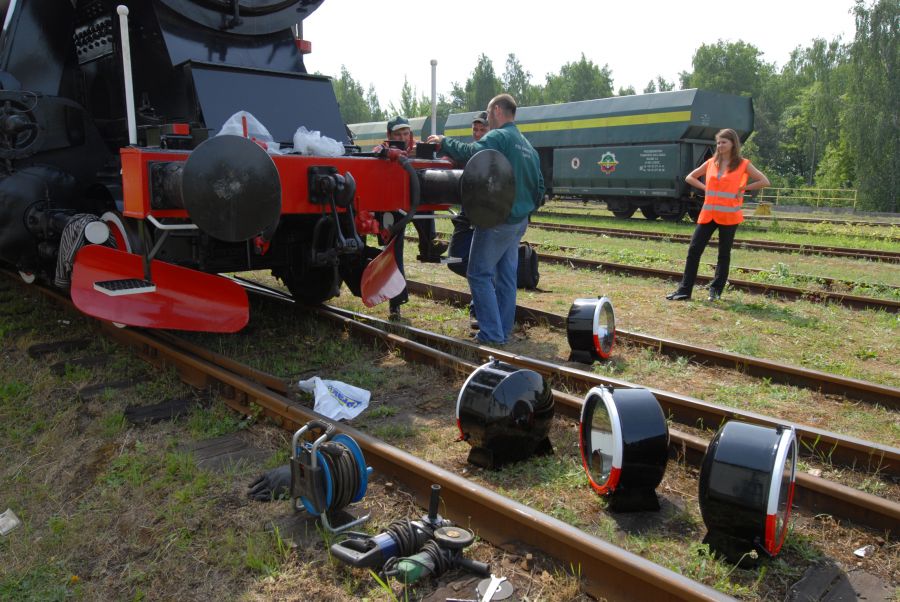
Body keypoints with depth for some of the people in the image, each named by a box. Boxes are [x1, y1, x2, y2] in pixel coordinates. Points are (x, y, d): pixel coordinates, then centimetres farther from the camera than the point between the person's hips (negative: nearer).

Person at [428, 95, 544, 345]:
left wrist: (444, 143, -15)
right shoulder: (527, 144, 19)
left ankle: (492, 334, -4)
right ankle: (504, 332, 16)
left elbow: (471, 152, -29)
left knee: (479, 274, -3)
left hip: (497, 219, -9)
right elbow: (539, 186, 22)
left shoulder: (499, 136, -10)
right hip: (519, 221, 9)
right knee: (506, 276, 11)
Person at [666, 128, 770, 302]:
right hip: (708, 214, 3)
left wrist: (743, 188, -7)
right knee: (694, 250, -2)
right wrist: (706, 188, 4)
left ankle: (716, 290, 15)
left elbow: (764, 181, -2)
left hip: (729, 216, -3)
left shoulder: (743, 164, 0)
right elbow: (690, 178, 17)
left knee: (724, 253, 5)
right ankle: (684, 290, 2)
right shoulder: (711, 162, 9)